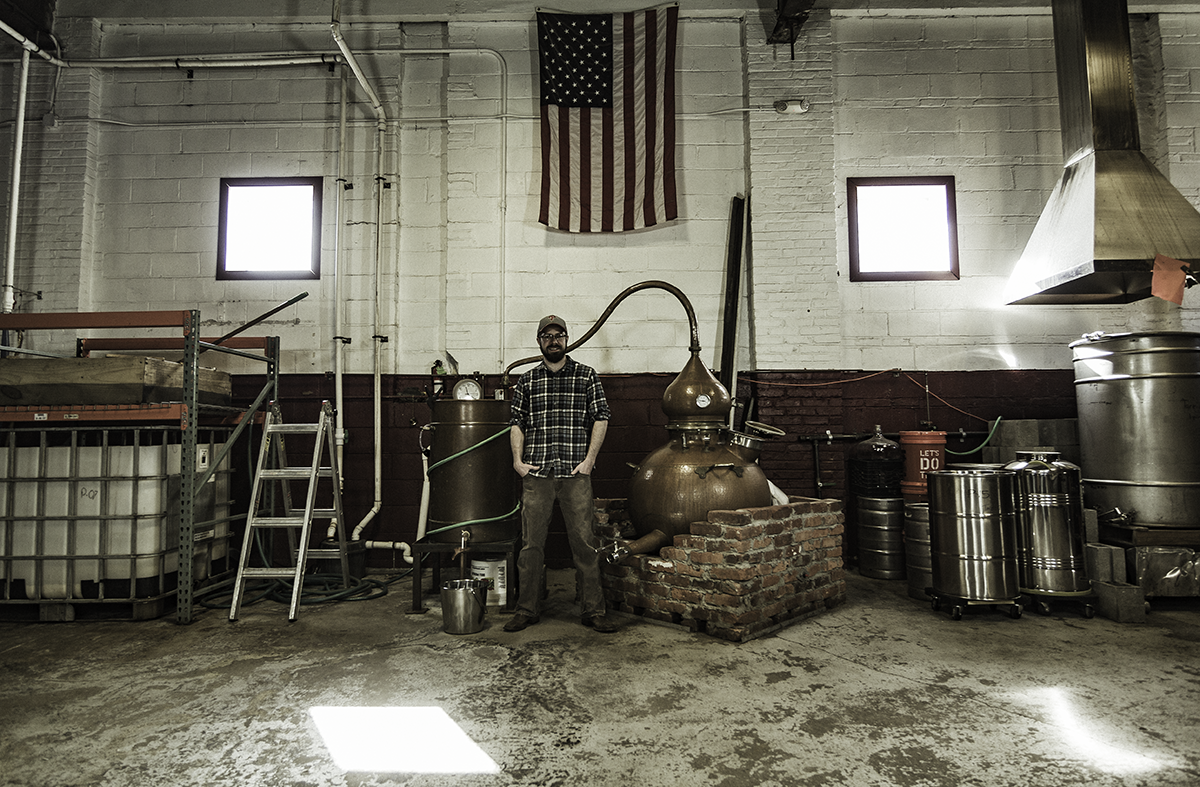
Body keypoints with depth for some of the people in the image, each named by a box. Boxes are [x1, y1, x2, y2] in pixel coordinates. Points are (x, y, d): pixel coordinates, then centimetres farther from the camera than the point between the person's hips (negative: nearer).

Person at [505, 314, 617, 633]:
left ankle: (593, 610, 12)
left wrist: (589, 459, -4)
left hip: (575, 474, -1)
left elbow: (601, 418, 4)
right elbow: (517, 422, 12)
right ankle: (527, 609, 18)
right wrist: (518, 460, 0)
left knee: (584, 541, 1)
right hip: (536, 475, 1)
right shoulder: (527, 380, 12)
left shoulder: (586, 376, 8)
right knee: (531, 543, 5)